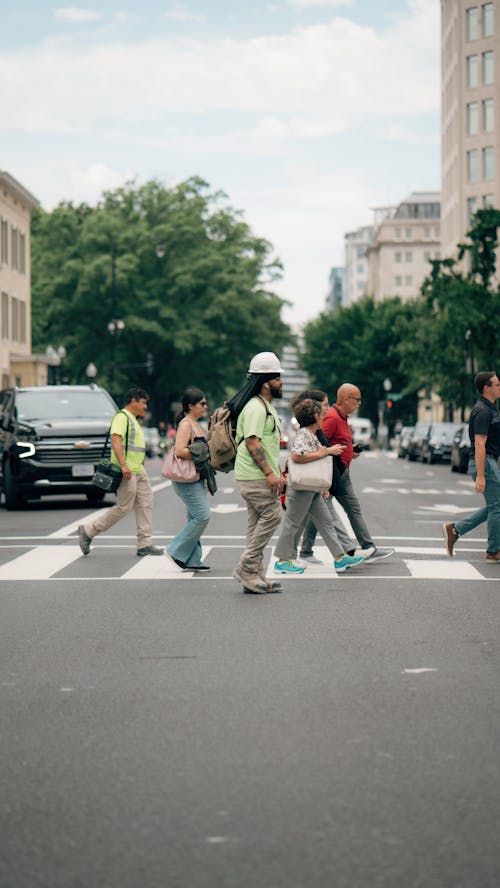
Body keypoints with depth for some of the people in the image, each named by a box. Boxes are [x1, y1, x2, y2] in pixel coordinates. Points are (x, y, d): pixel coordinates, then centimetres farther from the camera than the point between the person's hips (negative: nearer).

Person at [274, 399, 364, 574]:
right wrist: (322, 453, -23)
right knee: (292, 523, -2)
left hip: (313, 489, 10)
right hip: (301, 487, -10)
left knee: (326, 521, 8)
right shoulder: (303, 434, -15)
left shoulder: (312, 435, 17)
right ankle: (282, 561, 6)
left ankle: (340, 558, 9)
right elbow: (296, 456, -31)